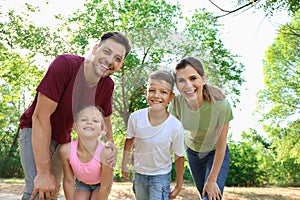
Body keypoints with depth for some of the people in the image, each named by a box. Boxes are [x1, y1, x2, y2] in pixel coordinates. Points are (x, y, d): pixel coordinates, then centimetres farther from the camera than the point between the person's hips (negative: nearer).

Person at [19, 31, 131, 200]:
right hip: (35, 131, -6)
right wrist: (44, 172, -31)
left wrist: (110, 143, -16)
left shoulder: (108, 85, -11)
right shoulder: (65, 65, -30)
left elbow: (104, 118, 8)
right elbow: (41, 116, -30)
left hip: (63, 138, 6)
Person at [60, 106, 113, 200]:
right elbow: (68, 182, -17)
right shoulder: (66, 150, -33)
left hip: (100, 183, -2)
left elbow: (105, 186, -26)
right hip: (82, 182, 2)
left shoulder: (105, 152, -40)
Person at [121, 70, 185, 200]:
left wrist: (179, 185, -3)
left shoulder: (175, 126, -24)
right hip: (139, 173, 3)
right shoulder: (135, 117, -20)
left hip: (161, 176, -3)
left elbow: (179, 157, -11)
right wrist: (124, 164, 7)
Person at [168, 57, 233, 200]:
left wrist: (212, 180, -17)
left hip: (216, 154, -3)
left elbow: (221, 145, -24)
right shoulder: (176, 103, -27)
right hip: (192, 152, 3)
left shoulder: (221, 106, -35)